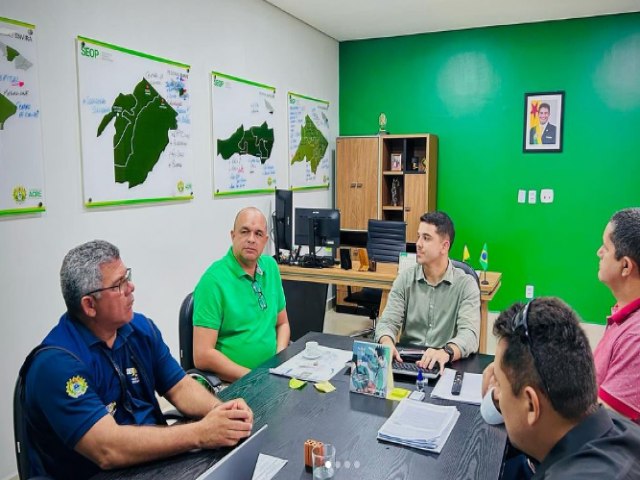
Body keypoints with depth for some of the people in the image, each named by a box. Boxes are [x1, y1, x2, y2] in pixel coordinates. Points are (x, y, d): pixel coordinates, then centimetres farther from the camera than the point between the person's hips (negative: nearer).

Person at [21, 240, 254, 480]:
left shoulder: (141, 328, 0)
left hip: (154, 460, 6)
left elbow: (179, 387, 1)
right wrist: (201, 434, -30)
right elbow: (108, 450, -28)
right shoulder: (57, 363, -21)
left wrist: (220, 409, -19)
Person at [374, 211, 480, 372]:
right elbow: (388, 321, -1)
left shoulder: (466, 284, -3)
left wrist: (446, 352, -37)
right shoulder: (405, 279, 6)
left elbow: (469, 332, -16)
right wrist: (387, 343, -25)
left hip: (447, 364, -1)